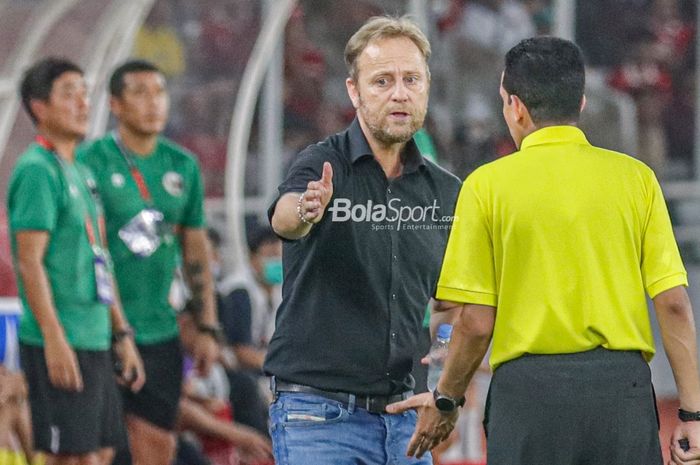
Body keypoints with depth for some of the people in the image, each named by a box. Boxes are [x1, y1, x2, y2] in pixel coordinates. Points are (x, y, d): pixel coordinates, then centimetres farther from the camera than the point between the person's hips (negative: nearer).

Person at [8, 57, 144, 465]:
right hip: (62, 344, -9)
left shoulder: (81, 172, 18)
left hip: (94, 339, 9)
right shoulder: (37, 171, -11)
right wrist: (55, 339, -21)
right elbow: (29, 262, -16)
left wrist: (122, 335, 21)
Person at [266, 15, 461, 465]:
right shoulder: (323, 165, -8)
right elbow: (283, 216, -31)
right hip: (319, 410, -5)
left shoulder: (445, 191, 9)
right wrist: (305, 210, -54)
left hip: (404, 413, 5)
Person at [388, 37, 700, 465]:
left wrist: (445, 401, 14)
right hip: (624, 387, 2)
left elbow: (477, 322, -2)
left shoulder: (488, 184, 0)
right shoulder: (635, 177, 4)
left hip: (529, 389, -1)